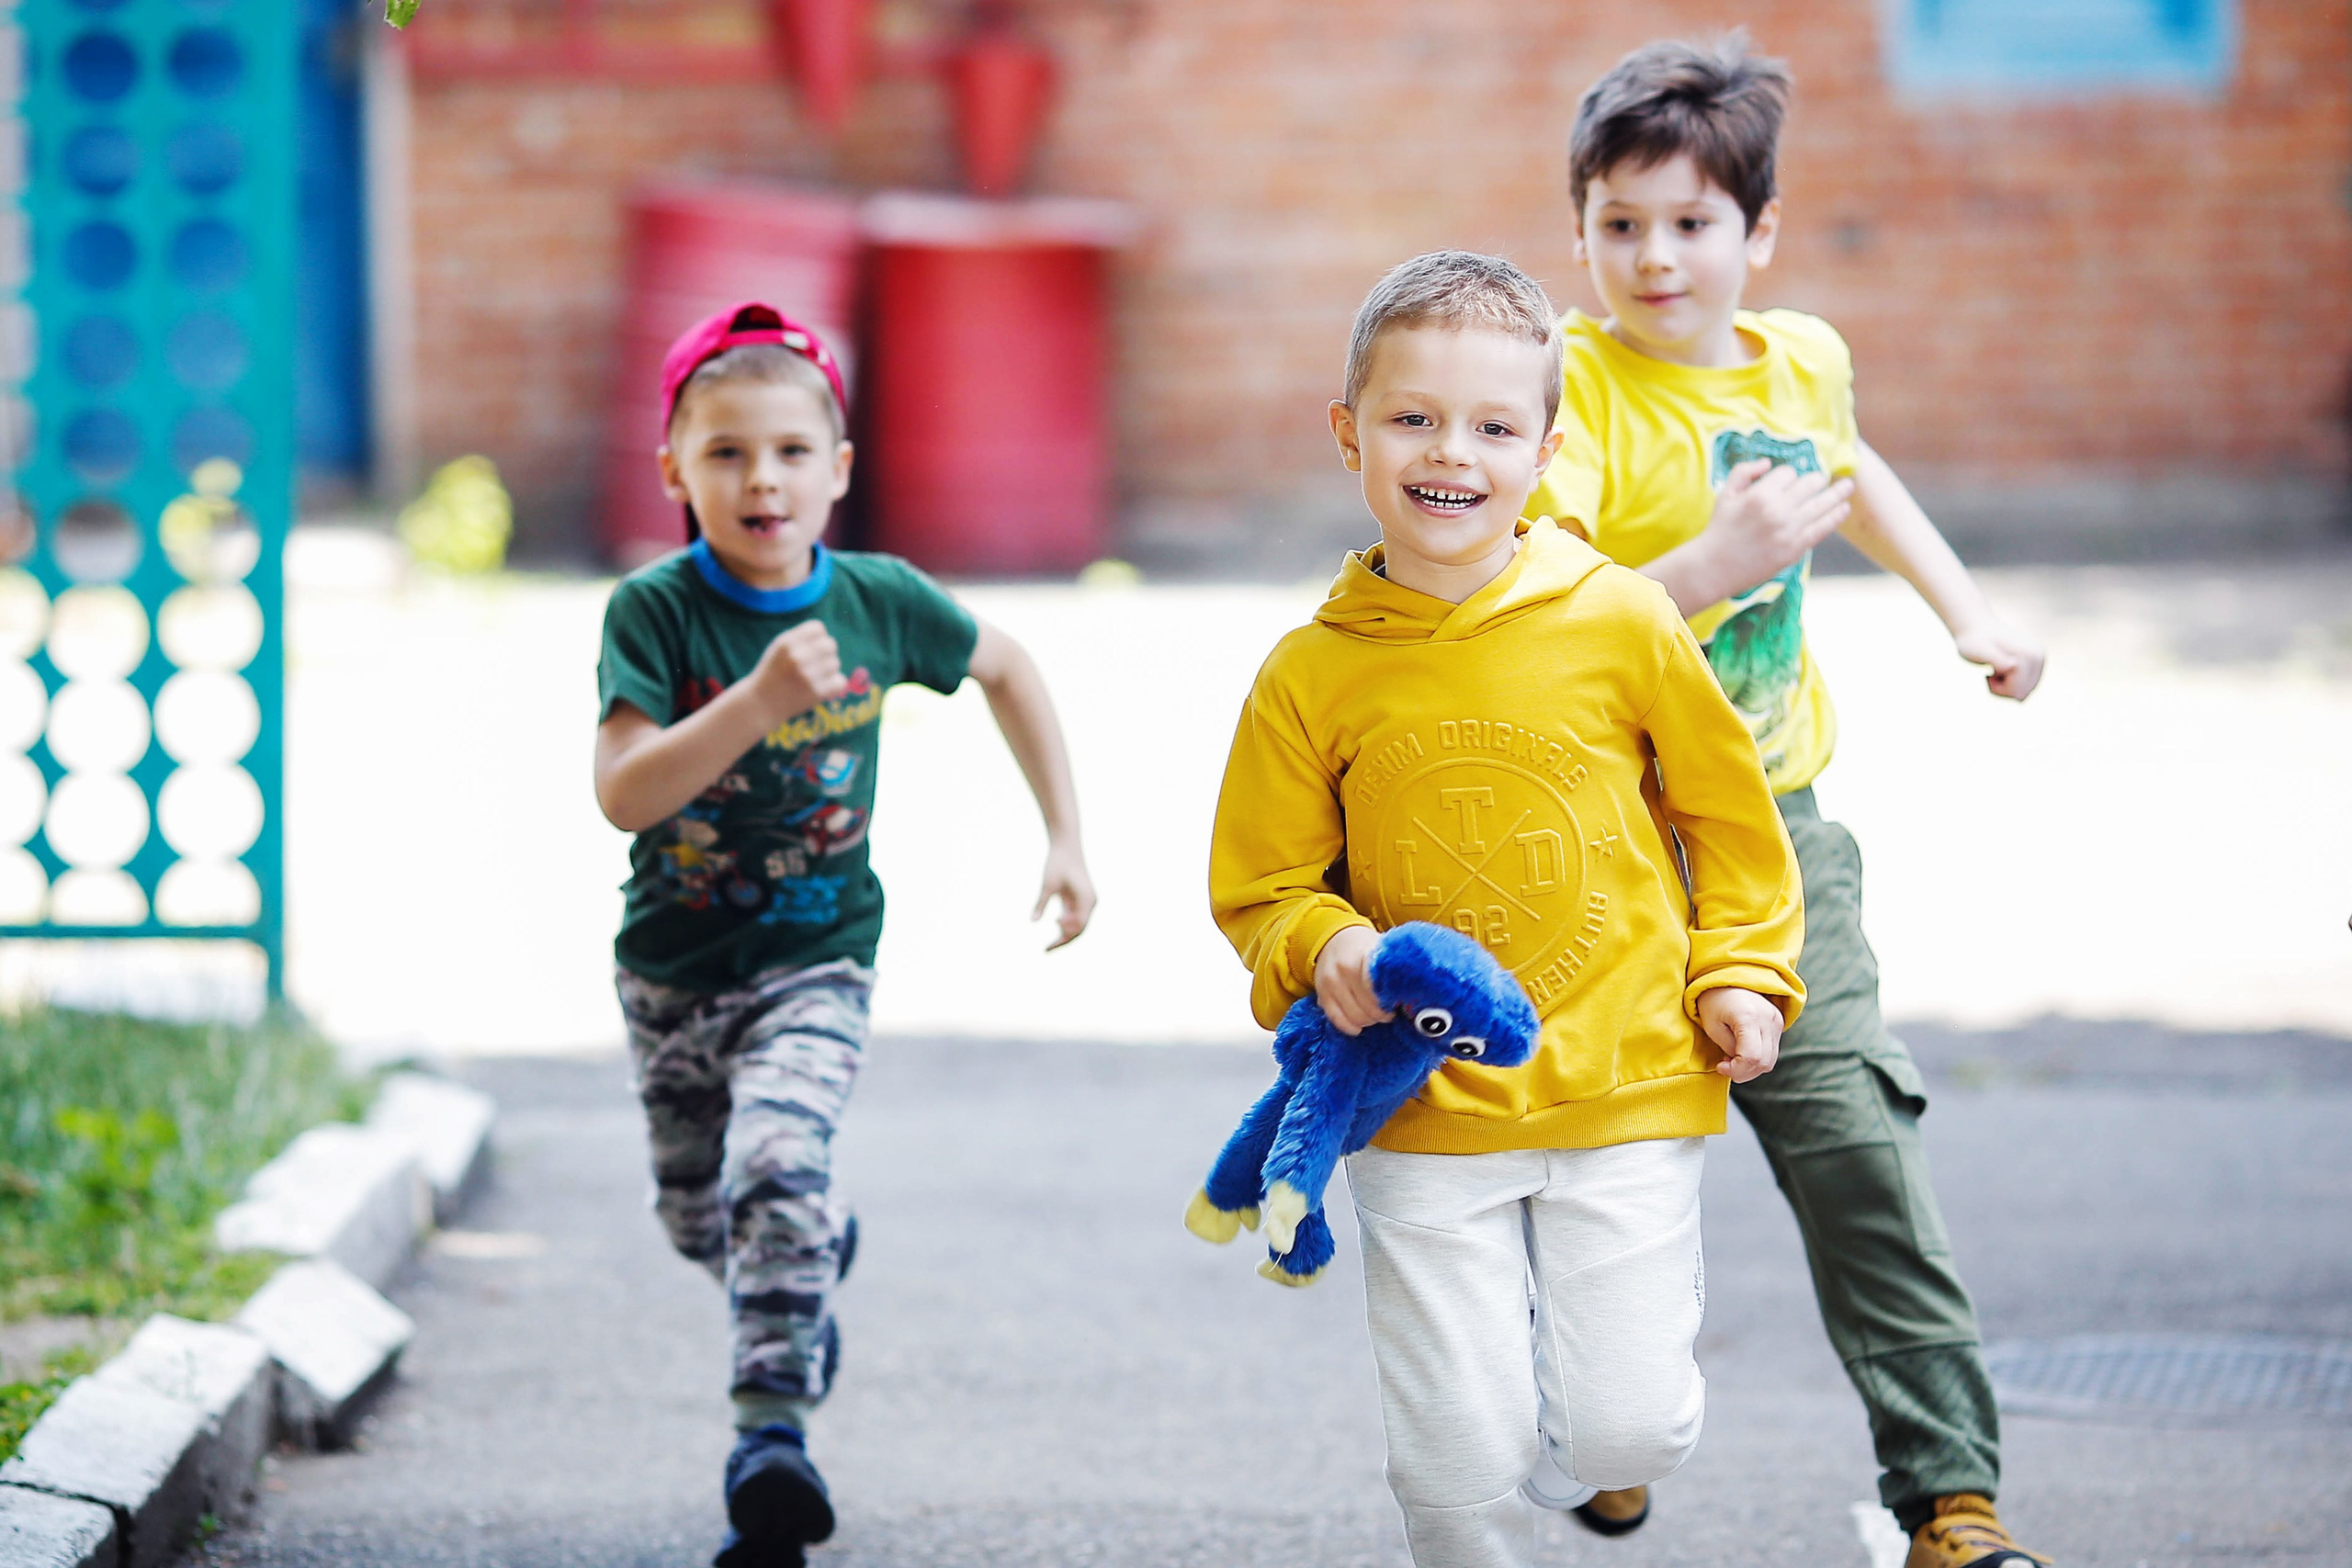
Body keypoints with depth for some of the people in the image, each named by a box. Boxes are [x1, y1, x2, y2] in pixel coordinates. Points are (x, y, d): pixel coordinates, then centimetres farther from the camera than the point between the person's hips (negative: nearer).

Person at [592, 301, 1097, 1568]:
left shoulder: (879, 603, -9)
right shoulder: (654, 612, -17)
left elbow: (1005, 669, 12)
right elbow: (623, 795, -29)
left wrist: (1066, 839, 9)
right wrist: (760, 698, -40)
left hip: (816, 960, -1)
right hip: (673, 967, 1)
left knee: (777, 1170, -26)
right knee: (699, 1217, 19)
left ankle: (772, 1432, -24)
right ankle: (819, 1254, 52)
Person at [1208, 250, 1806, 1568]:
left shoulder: (1621, 625, -4)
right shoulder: (1314, 677, -3)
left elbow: (1728, 812, 9)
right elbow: (1263, 886, 7)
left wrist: (1741, 973, 0)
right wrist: (1322, 950, -12)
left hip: (1623, 1098, 0)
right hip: (1423, 1121, 0)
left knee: (1633, 1430, -1)